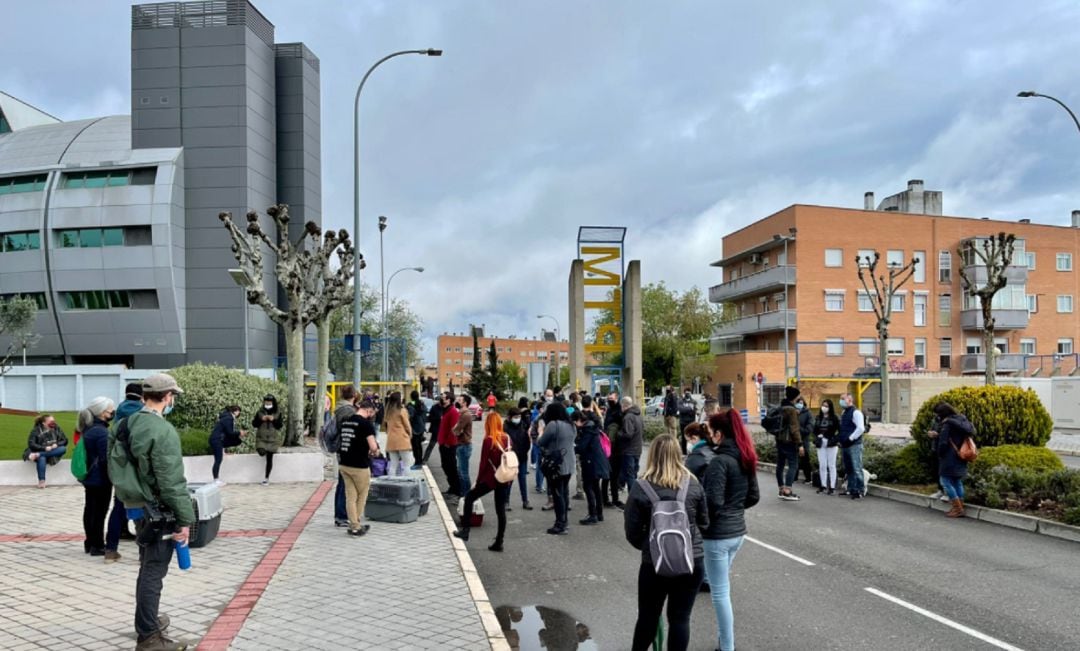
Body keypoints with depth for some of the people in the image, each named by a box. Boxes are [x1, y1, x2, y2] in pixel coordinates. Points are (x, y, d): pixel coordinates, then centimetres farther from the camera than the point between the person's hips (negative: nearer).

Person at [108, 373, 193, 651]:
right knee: (154, 572, -1)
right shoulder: (163, 431, -21)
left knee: (148, 568, 24)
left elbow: (115, 469, 15)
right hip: (158, 511, -9)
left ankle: (148, 620, 40)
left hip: (136, 507, 9)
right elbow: (172, 482, -22)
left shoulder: (124, 426, 8)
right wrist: (185, 518, -16)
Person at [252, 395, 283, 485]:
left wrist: (273, 420, -19)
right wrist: (261, 419, -15)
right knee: (262, 452, -27)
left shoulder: (278, 413, 1)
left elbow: (280, 425, -4)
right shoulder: (260, 412, 2)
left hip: (273, 439, 0)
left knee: (269, 458, 2)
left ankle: (266, 478, 13)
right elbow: (254, 424, 1)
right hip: (261, 438, 0)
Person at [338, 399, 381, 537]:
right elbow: (373, 447, -21)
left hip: (343, 463, 6)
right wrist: (374, 452, 0)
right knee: (362, 496, 11)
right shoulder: (366, 423, -15)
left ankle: (354, 525, 15)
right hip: (359, 465, -6)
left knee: (350, 496, 11)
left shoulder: (345, 421, 8)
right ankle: (356, 526, 16)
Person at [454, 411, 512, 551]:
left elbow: (483, 463, -10)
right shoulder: (507, 438, 2)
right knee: (501, 509, 11)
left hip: (491, 478, -5)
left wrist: (478, 481, -1)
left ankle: (464, 530, 15)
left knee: (469, 497, 14)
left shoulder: (488, 440, -13)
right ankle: (499, 542, 13)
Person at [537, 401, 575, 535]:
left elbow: (540, 443, -10)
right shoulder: (570, 425, 9)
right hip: (569, 465, 8)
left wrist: (541, 431, 9)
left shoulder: (553, 424, -15)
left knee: (557, 494, -3)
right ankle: (563, 521, 24)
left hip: (556, 465, -8)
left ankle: (560, 525, -2)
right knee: (564, 493, 15)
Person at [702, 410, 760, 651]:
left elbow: (713, 501, -24)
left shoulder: (720, 460, -21)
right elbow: (754, 496, 12)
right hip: (738, 531, 9)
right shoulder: (746, 459, 5)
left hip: (718, 534, -9)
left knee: (720, 593, 3)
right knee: (723, 588, 22)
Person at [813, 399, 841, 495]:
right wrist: (816, 438, -1)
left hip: (831, 445, -4)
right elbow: (815, 430, 15)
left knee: (831, 465, 1)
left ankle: (832, 487, 5)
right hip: (821, 445, 4)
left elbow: (840, 431, -7)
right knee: (822, 465, 7)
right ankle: (823, 485, 16)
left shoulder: (834, 418, -4)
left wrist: (835, 439, -16)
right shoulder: (818, 418, 10)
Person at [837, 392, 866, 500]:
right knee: (848, 469, 14)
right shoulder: (843, 414, 18)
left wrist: (850, 438, -19)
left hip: (854, 445, -9)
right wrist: (840, 440, 15)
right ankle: (851, 489, 22)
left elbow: (861, 428, -19)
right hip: (845, 446, 9)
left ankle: (860, 491, -7)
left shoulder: (855, 413, -10)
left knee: (856, 469, -10)